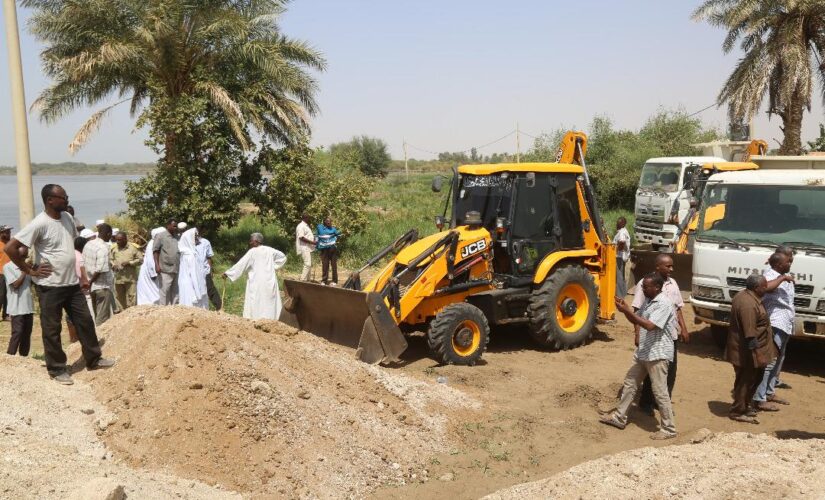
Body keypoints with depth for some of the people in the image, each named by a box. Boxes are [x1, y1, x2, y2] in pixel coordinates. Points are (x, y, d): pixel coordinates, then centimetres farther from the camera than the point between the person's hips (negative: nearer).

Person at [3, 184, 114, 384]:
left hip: (72, 283, 7)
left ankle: (93, 359, 26)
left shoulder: (67, 218, 4)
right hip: (50, 286, -7)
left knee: (85, 321, 13)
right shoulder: (39, 224, -18)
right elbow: (10, 247, -20)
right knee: (51, 329, 5)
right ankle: (57, 369, 17)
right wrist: (30, 270, -15)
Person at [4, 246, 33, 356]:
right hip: (17, 307, -6)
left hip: (28, 306, 6)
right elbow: (15, 284, -15)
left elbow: (31, 283, 11)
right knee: (17, 333, -7)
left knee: (27, 333, 9)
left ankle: (24, 357, 17)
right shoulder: (8, 267, -7)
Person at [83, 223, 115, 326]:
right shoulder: (103, 248, -18)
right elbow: (100, 270, -24)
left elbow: (84, 264, 9)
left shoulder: (88, 244, 6)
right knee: (103, 318, 0)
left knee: (97, 316, 18)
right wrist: (90, 282, -11)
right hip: (103, 286, -8)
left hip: (93, 286, 8)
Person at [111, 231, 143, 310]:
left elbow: (140, 259, -2)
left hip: (130, 278, -4)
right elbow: (111, 259, 20)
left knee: (131, 297, -5)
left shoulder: (133, 248, -3)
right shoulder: (114, 248, 9)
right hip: (118, 278, 4)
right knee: (119, 297, 12)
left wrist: (129, 262, -13)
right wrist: (113, 265, -1)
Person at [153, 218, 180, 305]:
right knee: (164, 292, -6)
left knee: (174, 293, 9)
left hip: (175, 270, 6)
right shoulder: (161, 236, -1)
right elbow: (155, 251, -6)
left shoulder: (176, 238, 17)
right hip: (165, 270, -6)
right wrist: (157, 265, -16)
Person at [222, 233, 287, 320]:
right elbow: (283, 257, 21)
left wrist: (227, 273, 1)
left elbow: (240, 264, -6)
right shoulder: (270, 250, 8)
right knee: (270, 304, 7)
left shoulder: (253, 252, -7)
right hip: (270, 283, 5)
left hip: (257, 283, -5)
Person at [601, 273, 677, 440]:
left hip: (657, 354, -10)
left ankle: (669, 429, 8)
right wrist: (626, 309, -4)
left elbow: (650, 326, -28)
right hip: (643, 352, 10)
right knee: (630, 383, 15)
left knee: (660, 392, -3)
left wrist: (627, 311, -27)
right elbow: (636, 321, 16)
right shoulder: (648, 301, 9)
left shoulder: (664, 304, -20)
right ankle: (619, 418, 27)